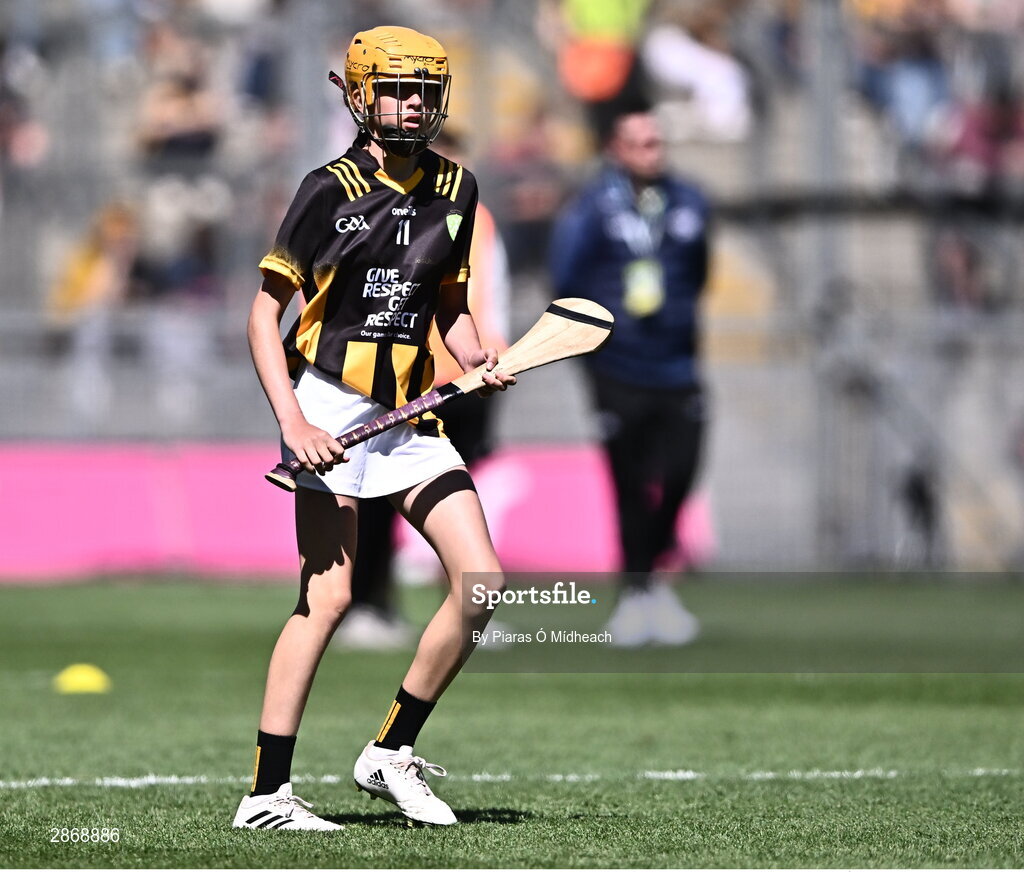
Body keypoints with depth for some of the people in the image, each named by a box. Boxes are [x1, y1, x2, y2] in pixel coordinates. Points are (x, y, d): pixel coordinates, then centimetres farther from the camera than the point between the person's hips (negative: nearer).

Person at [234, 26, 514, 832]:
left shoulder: (456, 188, 11)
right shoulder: (331, 190, -5)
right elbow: (266, 313, -4)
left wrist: (476, 358, 0)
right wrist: (292, 420, -15)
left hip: (411, 415, 6)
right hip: (331, 408, -6)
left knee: (482, 582, -5)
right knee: (329, 595, -11)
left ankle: (392, 753, 9)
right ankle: (266, 794, -7)